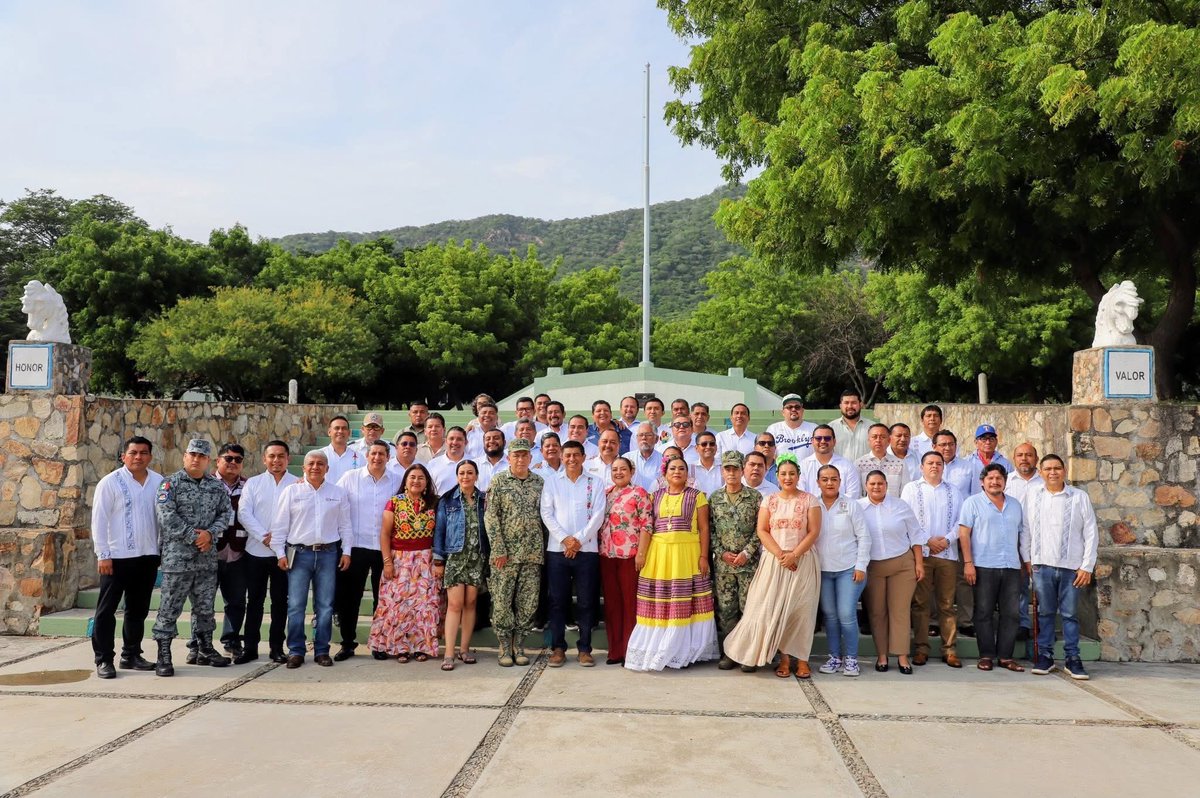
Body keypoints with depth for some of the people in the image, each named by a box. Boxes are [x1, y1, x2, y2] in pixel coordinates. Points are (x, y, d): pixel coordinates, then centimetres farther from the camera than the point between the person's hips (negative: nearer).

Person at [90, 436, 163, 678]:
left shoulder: (159, 482, 5)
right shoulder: (110, 482, -5)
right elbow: (99, 520, -6)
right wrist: (103, 554, -10)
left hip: (148, 556, 4)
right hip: (117, 557, -4)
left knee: (138, 610, 13)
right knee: (107, 610, 2)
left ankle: (131, 655, 24)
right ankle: (103, 660, 11)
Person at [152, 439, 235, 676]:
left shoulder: (217, 486, 10)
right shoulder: (170, 483, -3)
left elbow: (226, 513, 8)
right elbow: (166, 516, -12)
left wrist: (210, 533, -9)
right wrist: (193, 536, -13)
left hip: (207, 556, 5)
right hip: (177, 555, -4)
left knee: (205, 605, 14)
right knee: (170, 607, -2)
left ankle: (205, 648, 27)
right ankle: (163, 656, 5)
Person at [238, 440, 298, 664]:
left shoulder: (298, 484, 2)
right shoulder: (253, 483, 7)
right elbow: (244, 513, -2)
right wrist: (264, 536, -12)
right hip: (256, 550, 1)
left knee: (280, 601, 6)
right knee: (254, 600, 7)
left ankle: (277, 647, 16)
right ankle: (250, 647, 16)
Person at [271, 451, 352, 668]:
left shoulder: (338, 493, 8)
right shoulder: (291, 491, 3)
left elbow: (345, 525, 10)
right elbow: (280, 524, 3)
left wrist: (346, 551, 5)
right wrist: (280, 553, -2)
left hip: (328, 553, 1)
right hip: (299, 553, -1)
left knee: (325, 605, 5)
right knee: (296, 605, -2)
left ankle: (322, 650, 13)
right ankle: (296, 651, 9)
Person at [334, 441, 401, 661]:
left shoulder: (397, 482, 3)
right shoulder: (350, 478, 1)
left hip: (385, 549, 1)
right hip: (356, 546, -1)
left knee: (382, 598, 9)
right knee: (349, 597, 4)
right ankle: (348, 643, 16)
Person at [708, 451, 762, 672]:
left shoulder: (755, 497, 1)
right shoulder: (714, 498, 7)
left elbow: (760, 529, -2)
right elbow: (710, 530, 6)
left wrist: (746, 553, -10)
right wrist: (722, 552, -5)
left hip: (749, 562, -2)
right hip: (722, 562, 2)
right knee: (725, 609, 4)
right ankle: (728, 653, 13)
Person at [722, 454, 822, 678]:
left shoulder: (809, 500, 2)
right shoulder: (769, 500, 8)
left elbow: (814, 532, -4)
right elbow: (762, 531, 1)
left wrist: (794, 554, -14)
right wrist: (780, 554, -12)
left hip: (803, 561, -1)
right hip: (774, 561, 2)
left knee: (801, 610, -1)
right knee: (775, 608, -1)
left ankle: (801, 657, 9)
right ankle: (783, 656, 8)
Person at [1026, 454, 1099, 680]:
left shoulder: (1080, 497, 1)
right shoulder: (1033, 495, 5)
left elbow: (1091, 533, 1)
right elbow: (1026, 528, 8)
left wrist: (1087, 566, -4)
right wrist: (1026, 558, 5)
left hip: (1072, 566, -1)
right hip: (1042, 564, 1)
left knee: (1070, 613, 4)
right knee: (1045, 612, 8)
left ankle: (1072, 659, 13)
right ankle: (1045, 655, 16)